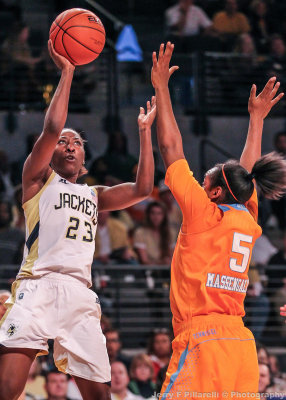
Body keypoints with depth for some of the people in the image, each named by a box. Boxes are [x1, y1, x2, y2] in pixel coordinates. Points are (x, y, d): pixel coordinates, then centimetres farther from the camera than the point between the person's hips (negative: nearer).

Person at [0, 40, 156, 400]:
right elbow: (52, 127, -3)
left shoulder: (94, 195, 28)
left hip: (80, 294, 5)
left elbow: (142, 188, 17)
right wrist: (66, 72, 1)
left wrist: (144, 131, 21)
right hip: (38, 286, -5)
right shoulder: (39, 178, 13)